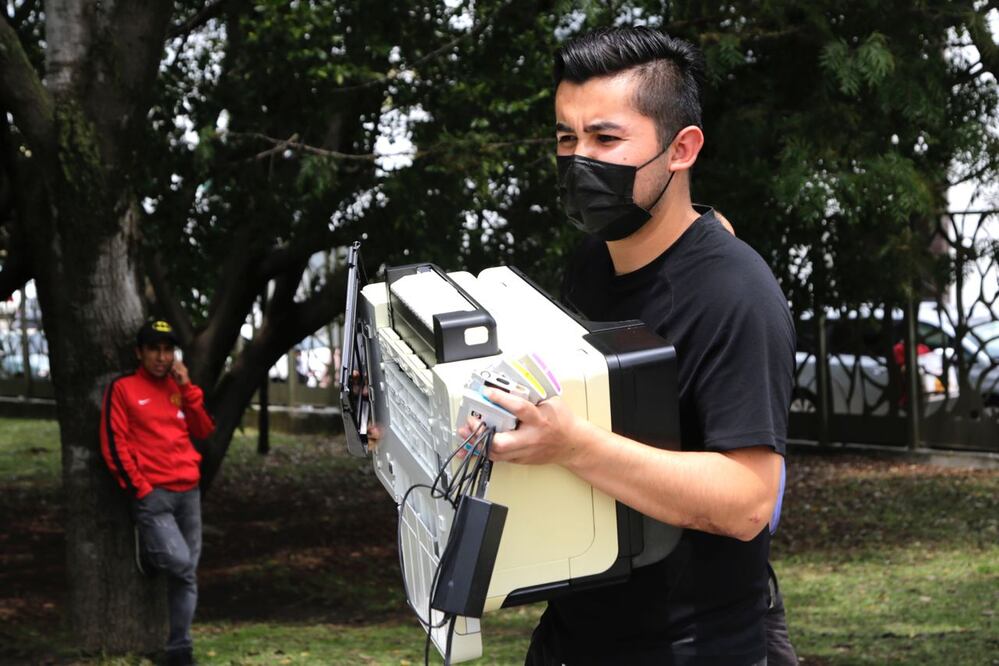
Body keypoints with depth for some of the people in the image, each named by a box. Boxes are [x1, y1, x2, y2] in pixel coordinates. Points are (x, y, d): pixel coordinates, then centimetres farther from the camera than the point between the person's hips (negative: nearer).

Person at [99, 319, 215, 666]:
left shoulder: (180, 387, 15)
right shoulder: (123, 389, -2)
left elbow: (204, 431, 8)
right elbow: (113, 444, -6)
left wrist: (187, 388, -2)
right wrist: (139, 488, -10)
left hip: (188, 491, 5)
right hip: (152, 494, -5)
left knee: (188, 573, 4)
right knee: (178, 562, -19)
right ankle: (148, 551, 15)